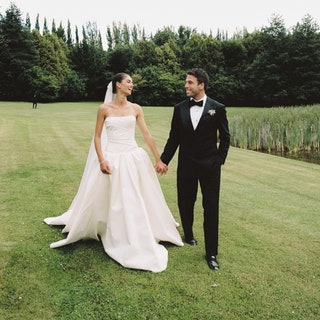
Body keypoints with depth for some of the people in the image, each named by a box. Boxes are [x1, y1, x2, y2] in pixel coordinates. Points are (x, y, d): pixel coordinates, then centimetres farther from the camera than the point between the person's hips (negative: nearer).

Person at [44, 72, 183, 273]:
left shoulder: (136, 108, 4)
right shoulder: (104, 109, -2)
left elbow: (147, 135, 3)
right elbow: (97, 137, 1)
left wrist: (158, 160, 3)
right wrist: (101, 160, -11)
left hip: (134, 158, 2)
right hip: (112, 159, -2)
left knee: (136, 202, 10)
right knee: (111, 202, 5)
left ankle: (138, 242, 29)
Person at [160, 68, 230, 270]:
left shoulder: (217, 108, -3)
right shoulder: (180, 109, 3)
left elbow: (225, 138, 2)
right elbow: (174, 138, 6)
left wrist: (219, 160, -4)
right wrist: (163, 161, 2)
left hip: (209, 165, -2)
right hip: (186, 165, 3)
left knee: (211, 209, 0)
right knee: (185, 204, 13)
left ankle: (211, 253, 10)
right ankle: (188, 234, 40)